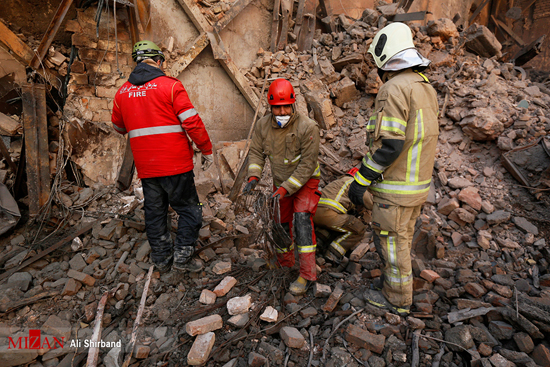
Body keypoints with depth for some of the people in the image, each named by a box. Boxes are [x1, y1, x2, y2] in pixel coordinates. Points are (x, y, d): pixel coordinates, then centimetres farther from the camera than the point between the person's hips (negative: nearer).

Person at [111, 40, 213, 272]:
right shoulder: (170, 86, -7)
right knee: (188, 209, 11)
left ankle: (161, 259, 27)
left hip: (145, 167, 5)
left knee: (154, 212, 16)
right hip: (176, 165, -5)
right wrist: (207, 150, -2)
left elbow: (118, 127, 22)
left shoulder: (122, 92, 8)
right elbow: (192, 123, -12)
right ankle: (182, 253, 12)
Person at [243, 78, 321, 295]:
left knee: (302, 219, -21)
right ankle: (284, 264, 35)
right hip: (280, 181, 5)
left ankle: (307, 273, -10)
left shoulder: (307, 127, -25)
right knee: (281, 223, 13)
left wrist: (286, 188, -29)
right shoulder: (263, 125, -11)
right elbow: (256, 152, -2)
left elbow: (307, 164, -25)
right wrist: (254, 176, -19)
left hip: (305, 181, -5)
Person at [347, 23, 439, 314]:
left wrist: (361, 181, -19)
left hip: (394, 188, -9)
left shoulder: (394, 89, -20)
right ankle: (397, 280, 43)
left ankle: (396, 299, 25)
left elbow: (389, 145, -26)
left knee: (391, 242, 7)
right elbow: (421, 138, 14)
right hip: (418, 182, 9)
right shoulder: (426, 88, 10)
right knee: (401, 235, 24)